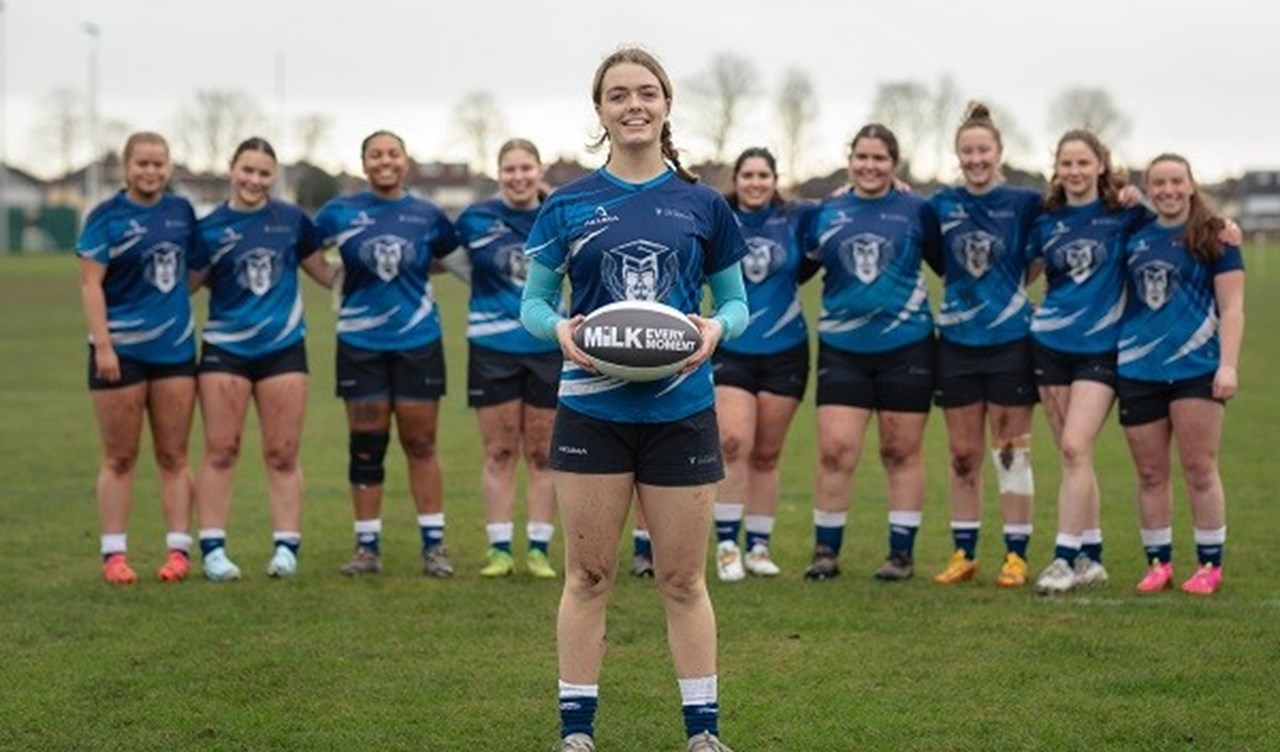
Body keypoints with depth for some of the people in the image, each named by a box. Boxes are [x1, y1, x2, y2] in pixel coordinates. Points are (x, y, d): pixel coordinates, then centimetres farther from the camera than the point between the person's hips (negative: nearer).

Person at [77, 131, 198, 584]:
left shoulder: (181, 211, 7)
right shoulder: (107, 217, -6)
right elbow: (90, 284, -10)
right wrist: (102, 346, -16)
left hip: (175, 348, 4)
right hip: (121, 351, -4)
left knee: (173, 456, 5)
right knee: (119, 459, 2)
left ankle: (178, 550, 9)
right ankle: (114, 555, 7)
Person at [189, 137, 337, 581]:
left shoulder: (292, 220, 4)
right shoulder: (209, 228, -1)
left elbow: (325, 273, 13)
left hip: (283, 348, 1)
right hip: (225, 348, -1)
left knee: (282, 455, 3)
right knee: (220, 451, -1)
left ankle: (286, 548, 8)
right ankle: (213, 550, 3)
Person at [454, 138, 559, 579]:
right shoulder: (476, 220, -4)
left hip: (547, 349, 1)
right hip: (492, 348, -1)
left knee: (541, 454, 5)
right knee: (499, 453, 2)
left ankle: (539, 549, 10)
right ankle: (499, 549, 8)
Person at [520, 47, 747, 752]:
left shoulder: (702, 205, 3)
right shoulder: (568, 207, 2)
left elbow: (735, 300, 11)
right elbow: (532, 302, 7)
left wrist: (717, 328, -12)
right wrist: (559, 329, -15)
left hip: (681, 410, 0)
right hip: (591, 410, 0)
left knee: (682, 579, 5)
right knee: (588, 575, 4)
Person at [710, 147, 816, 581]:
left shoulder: (794, 221, 2)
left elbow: (803, 270, 12)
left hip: (784, 351, 2)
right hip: (731, 351, -2)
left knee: (766, 455, 7)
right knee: (733, 443, -18)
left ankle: (758, 547, 17)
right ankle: (727, 545, -12)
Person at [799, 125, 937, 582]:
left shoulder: (916, 211, 2)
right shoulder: (826, 214, 6)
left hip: (905, 345, -1)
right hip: (842, 347, 1)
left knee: (901, 452, 5)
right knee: (835, 449, -6)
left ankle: (902, 552, 14)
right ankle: (826, 551, 6)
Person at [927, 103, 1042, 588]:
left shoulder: (1025, 202, -3)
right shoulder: (941, 205, 5)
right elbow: (936, 261, 15)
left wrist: (1014, 281, -8)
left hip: (1010, 342, -3)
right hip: (957, 342, 3)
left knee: (1010, 452, 0)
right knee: (962, 454, 7)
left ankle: (1016, 555, 6)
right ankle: (964, 552, 16)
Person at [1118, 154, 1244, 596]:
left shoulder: (1212, 238, 1)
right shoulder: (1134, 239, 12)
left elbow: (1231, 307, -3)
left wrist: (1228, 364, -11)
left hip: (1195, 368, -4)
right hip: (1138, 372, 4)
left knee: (1199, 468, -2)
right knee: (1150, 473, 7)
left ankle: (1210, 564, 5)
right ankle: (1158, 563, 15)